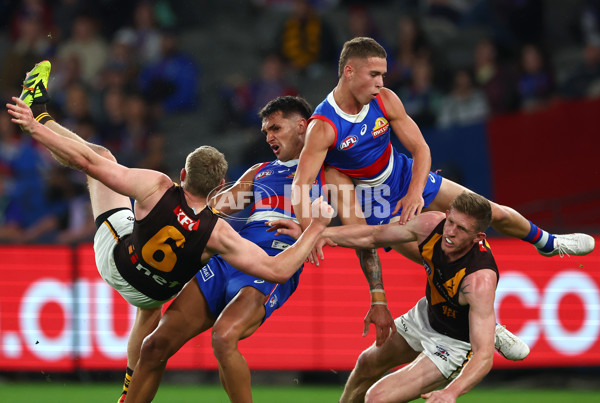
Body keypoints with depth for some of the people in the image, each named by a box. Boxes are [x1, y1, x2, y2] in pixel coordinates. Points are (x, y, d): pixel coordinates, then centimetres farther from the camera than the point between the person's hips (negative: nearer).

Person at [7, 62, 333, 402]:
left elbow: (90, 162, -34)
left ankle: (40, 114, 32)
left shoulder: (157, 188, -36)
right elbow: (279, 271, -35)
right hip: (150, 292, 1)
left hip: (115, 256, -1)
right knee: (150, 307, 43)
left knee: (102, 154, 13)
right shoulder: (217, 234, -35)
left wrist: (35, 127, -26)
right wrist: (318, 225, -26)